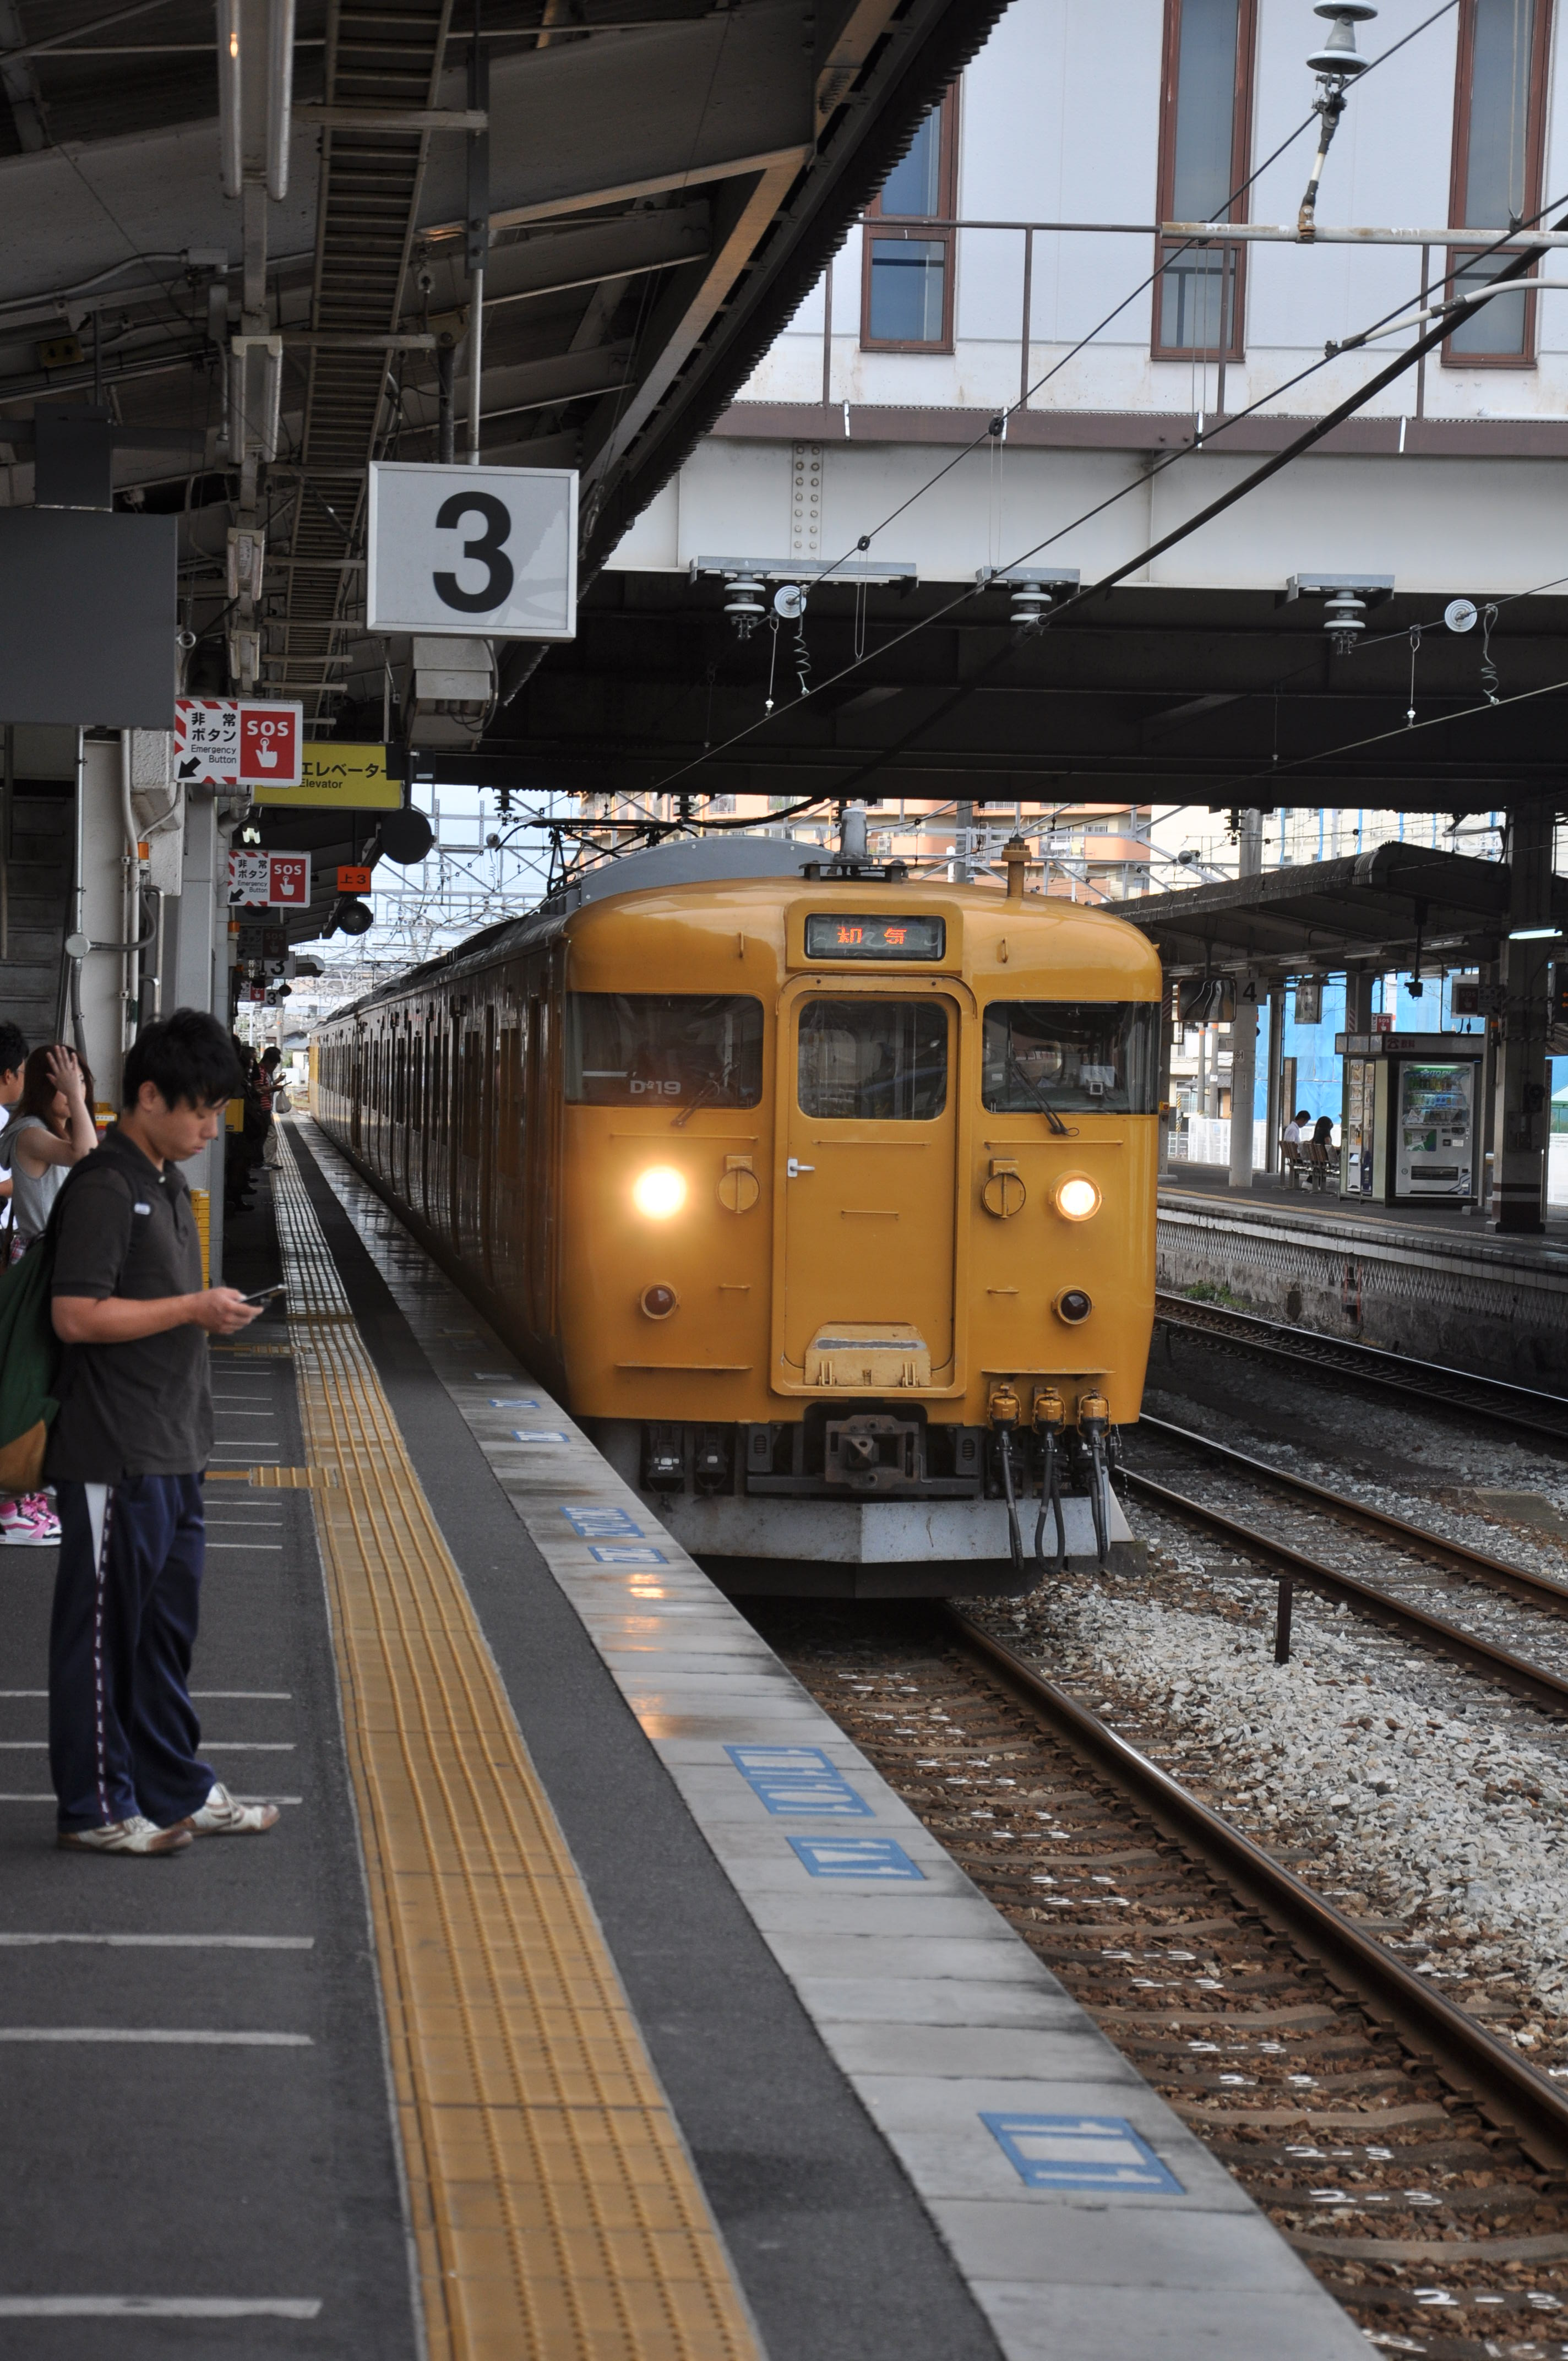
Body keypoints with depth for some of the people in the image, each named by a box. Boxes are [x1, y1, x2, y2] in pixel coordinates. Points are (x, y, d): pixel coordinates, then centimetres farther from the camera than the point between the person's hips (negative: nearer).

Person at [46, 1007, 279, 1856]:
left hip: (173, 1451, 10)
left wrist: (213, 1314, 8)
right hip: (116, 1458, -9)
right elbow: (76, 1315, -21)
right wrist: (194, 1309, -17)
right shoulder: (103, 1188, -15)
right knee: (103, 1630, 0)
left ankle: (176, 1792, 24)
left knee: (166, 1626, 16)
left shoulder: (166, 1183, 15)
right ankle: (95, 1809, 8)